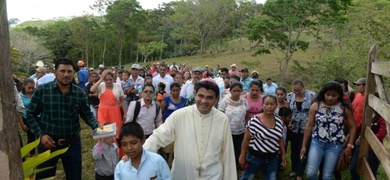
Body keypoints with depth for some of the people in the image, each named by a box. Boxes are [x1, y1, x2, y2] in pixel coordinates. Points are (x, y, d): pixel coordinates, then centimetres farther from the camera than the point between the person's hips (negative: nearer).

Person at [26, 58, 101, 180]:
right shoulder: (42, 90, -7)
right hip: (48, 142, -1)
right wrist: (40, 134, -11)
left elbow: (87, 114, 4)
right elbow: (31, 114, -1)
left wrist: (96, 125, -16)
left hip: (72, 143, 1)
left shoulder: (80, 93, -3)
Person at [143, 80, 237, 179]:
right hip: (182, 175, 1)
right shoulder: (179, 115, -12)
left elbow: (227, 154, 0)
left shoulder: (223, 120, -7)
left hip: (213, 175, 0)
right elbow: (157, 138, -9)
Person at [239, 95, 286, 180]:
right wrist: (242, 156, -8)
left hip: (272, 158, 5)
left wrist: (283, 154, 12)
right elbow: (246, 139, -11)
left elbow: (280, 138, 11)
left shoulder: (279, 120, -1)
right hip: (255, 156, -4)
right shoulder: (255, 120, -17)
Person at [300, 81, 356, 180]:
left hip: (335, 145, 0)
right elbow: (309, 126, -1)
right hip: (317, 142, 1)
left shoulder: (344, 108, -6)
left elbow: (352, 127, 4)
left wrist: (349, 146, -1)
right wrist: (304, 145, 1)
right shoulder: (316, 105, -6)